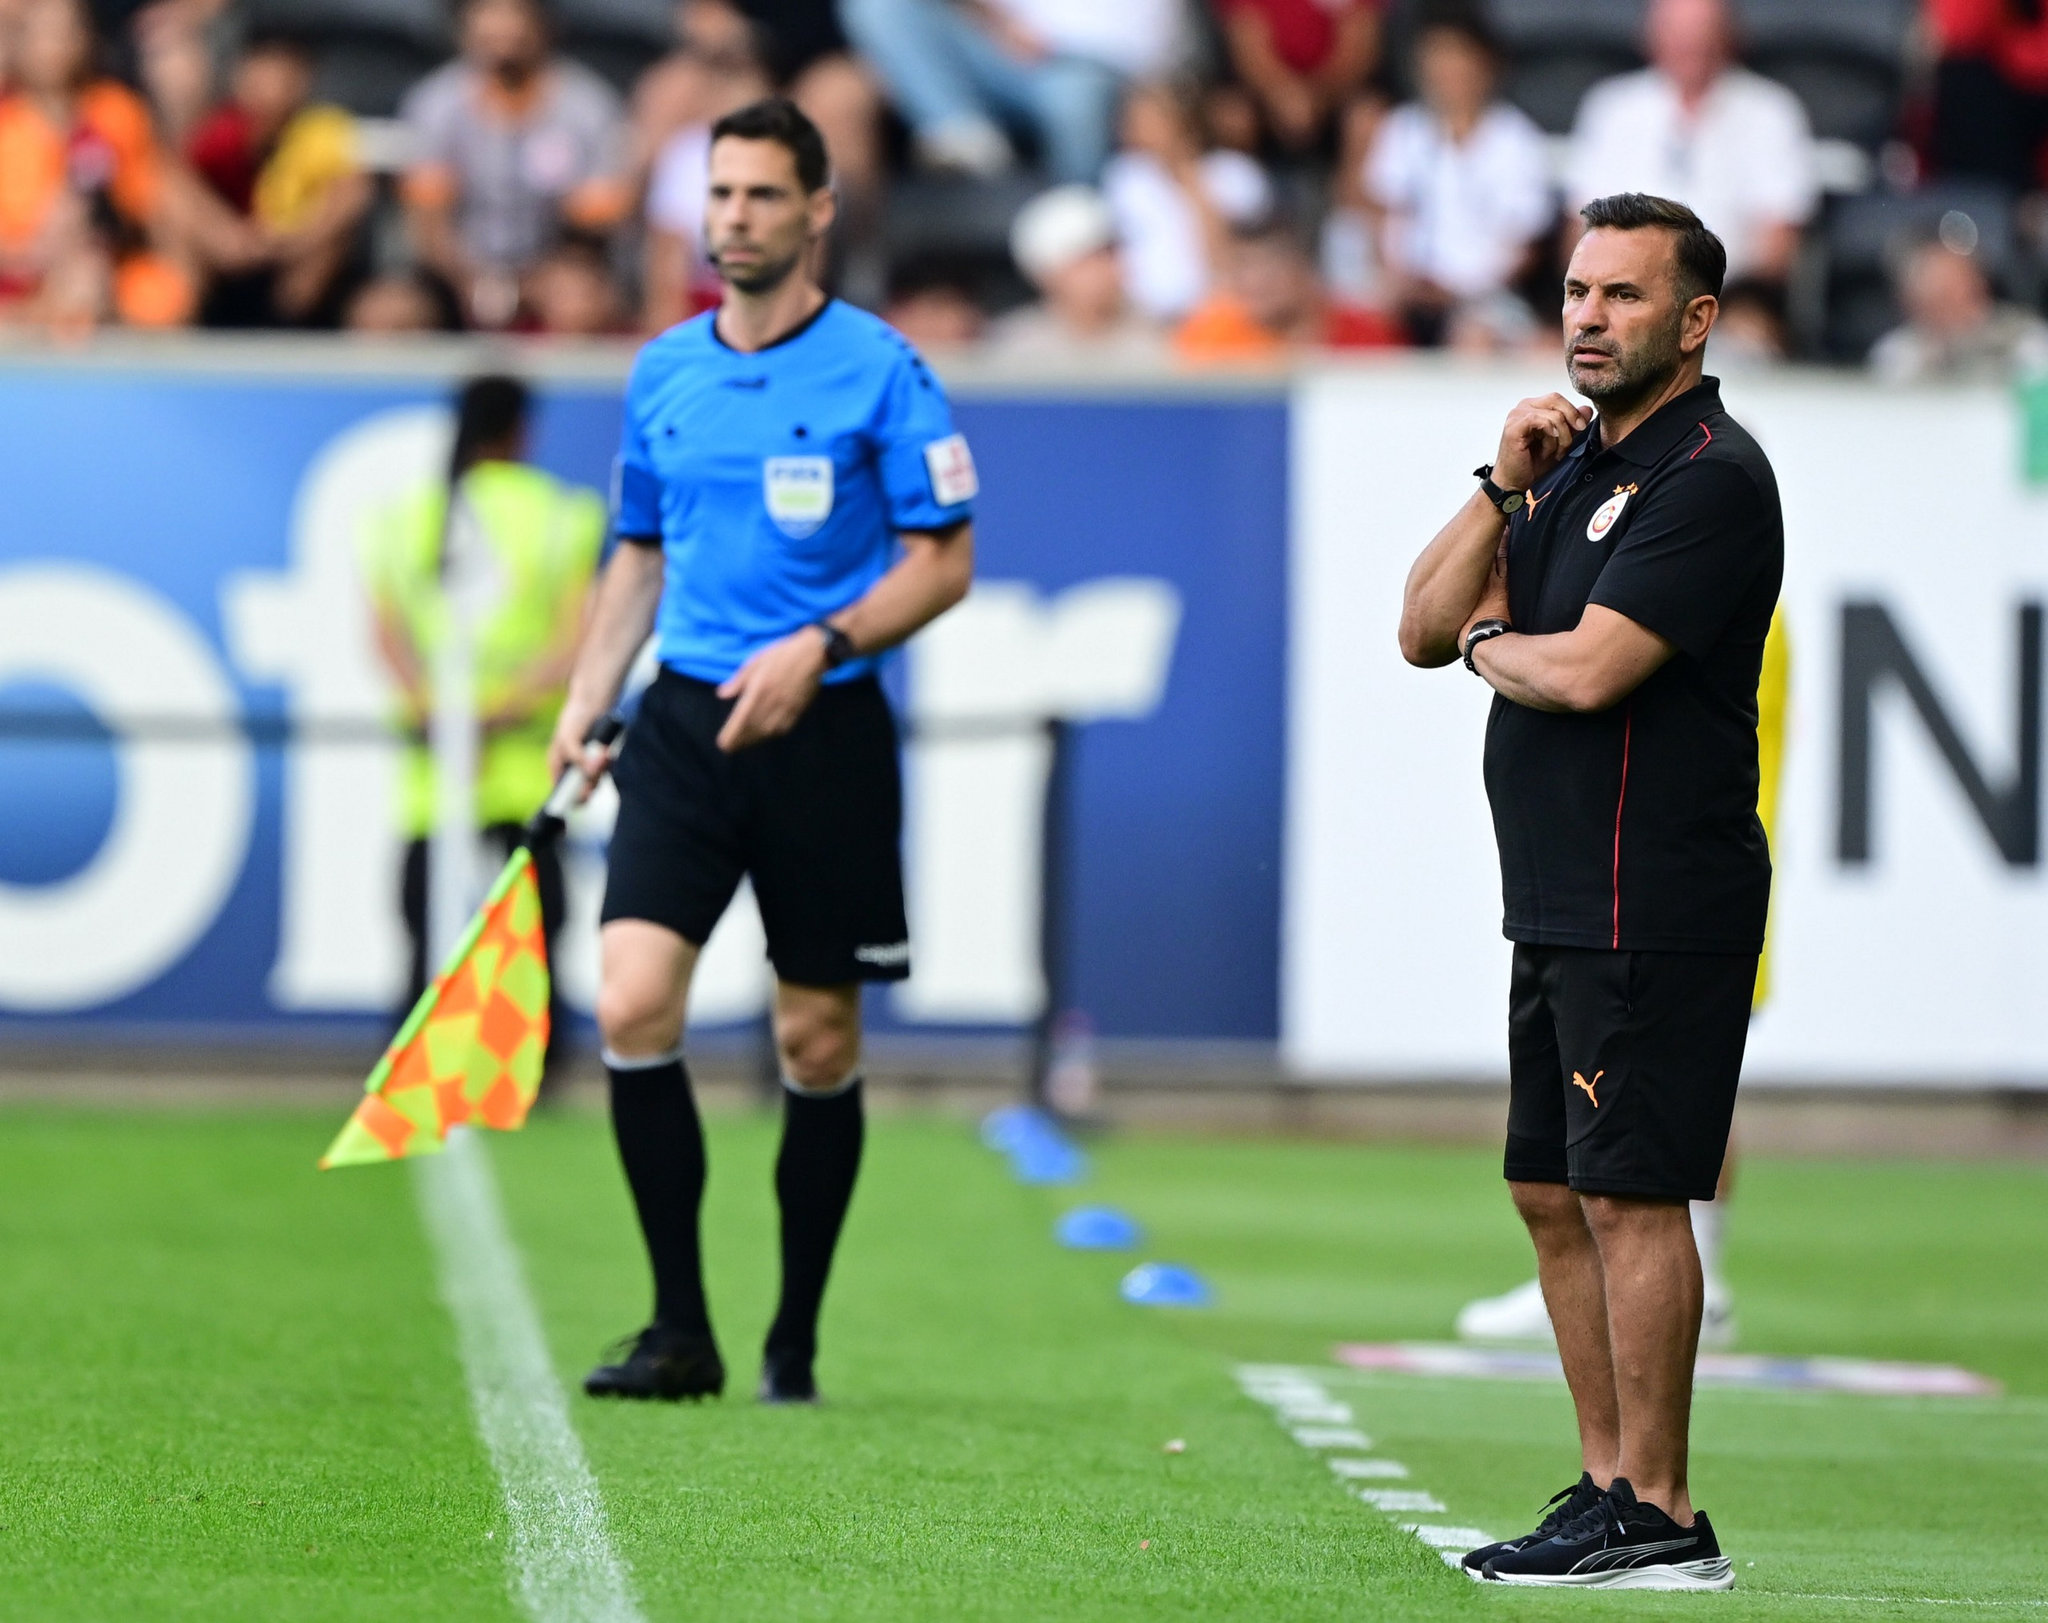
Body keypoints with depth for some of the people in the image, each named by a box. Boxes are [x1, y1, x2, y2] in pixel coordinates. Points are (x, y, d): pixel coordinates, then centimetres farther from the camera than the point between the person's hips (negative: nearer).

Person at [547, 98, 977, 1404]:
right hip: (686, 719, 3)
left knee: (819, 1047, 3)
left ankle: (796, 1345, 16)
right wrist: (586, 701, 10)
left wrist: (821, 646, -18)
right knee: (633, 1006, -13)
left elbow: (945, 560, -5)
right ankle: (682, 1333, -7)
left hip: (823, 728, -3)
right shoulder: (663, 372, 10)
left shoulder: (878, 369, -5)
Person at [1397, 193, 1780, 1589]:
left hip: (1654, 905, -10)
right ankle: (1607, 1484, 18)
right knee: (1555, 1197, 12)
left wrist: (1491, 644, 0)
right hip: (1558, 900, 10)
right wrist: (1503, 487, -2)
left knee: (1632, 1197, -9)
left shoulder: (1709, 475, -13)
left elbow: (1586, 670, -22)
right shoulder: (1578, 463, 18)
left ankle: (1658, 1518, -7)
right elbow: (1425, 627, 12)